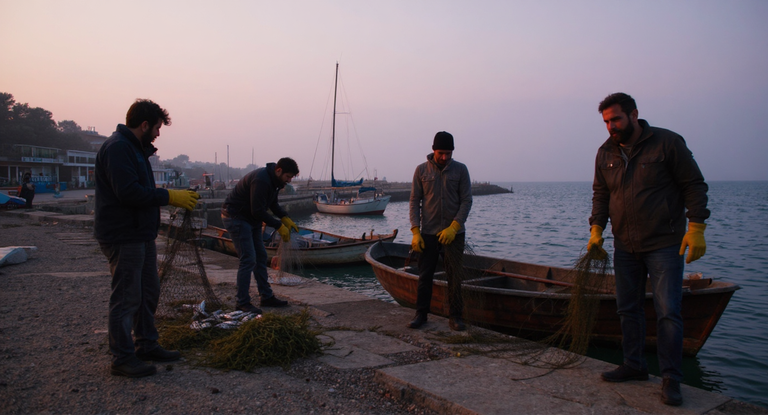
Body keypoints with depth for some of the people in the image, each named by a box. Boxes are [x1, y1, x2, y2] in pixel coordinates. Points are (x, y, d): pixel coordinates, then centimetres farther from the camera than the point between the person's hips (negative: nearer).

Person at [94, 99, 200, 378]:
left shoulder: (136, 149, 18)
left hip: (141, 235, 10)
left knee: (149, 292, 16)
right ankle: (122, 358, 8)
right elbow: (128, 192, -26)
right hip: (123, 237, -10)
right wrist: (169, 197, -20)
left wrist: (175, 198, 9)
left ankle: (146, 345, 28)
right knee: (127, 298, -3)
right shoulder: (117, 148, -16)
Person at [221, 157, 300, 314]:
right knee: (248, 260, -12)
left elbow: (273, 204, 15)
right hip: (236, 217, -10)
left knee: (261, 257, 11)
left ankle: (267, 297, 19)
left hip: (251, 218, 11)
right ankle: (242, 302, -2)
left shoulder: (274, 180, 4)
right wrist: (279, 226, -21)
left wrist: (285, 218, -1)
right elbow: (258, 211, -28)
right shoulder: (261, 180, -28)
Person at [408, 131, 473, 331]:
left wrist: (453, 228, -12)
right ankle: (421, 314, 16)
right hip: (428, 233, 1)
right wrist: (415, 232, -6)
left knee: (455, 276, 2)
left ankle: (455, 316, 12)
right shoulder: (422, 170, 2)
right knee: (424, 276, 5)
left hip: (453, 233, 0)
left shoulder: (460, 169, 1)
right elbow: (415, 201, 3)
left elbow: (466, 201, -1)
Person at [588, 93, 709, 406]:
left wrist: (696, 228, -13)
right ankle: (634, 365, 26)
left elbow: (694, 185, -6)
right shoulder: (606, 153, 5)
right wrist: (596, 230, 0)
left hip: (664, 245, -5)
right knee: (628, 309, 12)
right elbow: (600, 194, 12)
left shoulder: (667, 142, -9)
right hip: (625, 246, 5)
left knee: (668, 312, -5)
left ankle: (671, 380, 6)